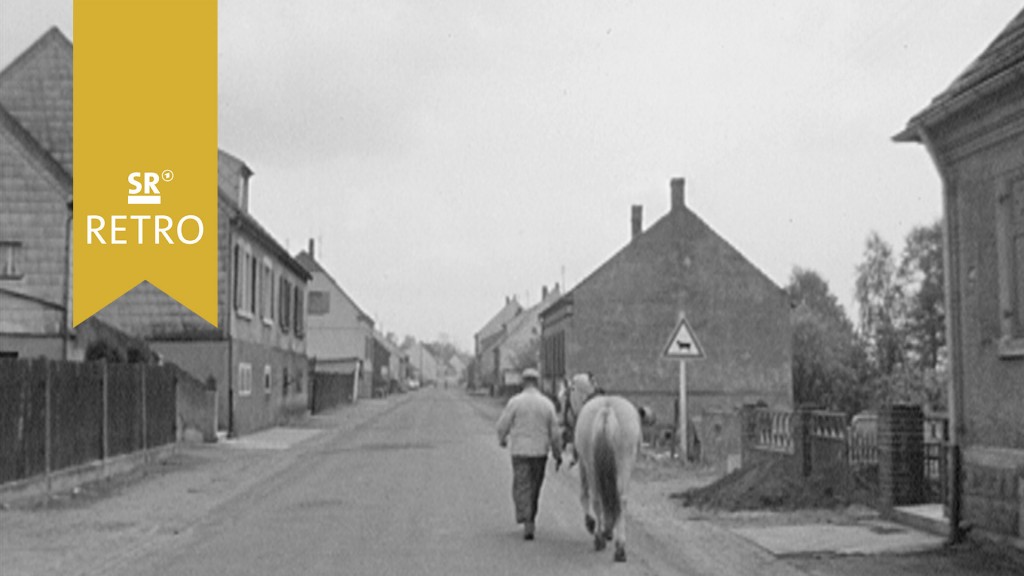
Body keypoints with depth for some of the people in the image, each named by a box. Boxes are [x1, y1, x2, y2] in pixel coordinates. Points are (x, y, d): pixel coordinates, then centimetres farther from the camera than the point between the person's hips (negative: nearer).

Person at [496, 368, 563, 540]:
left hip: (520, 451, -2)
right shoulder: (547, 404, -2)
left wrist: (502, 440, 19)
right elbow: (555, 432, -1)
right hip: (540, 452, 2)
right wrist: (558, 455, 9)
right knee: (534, 488, 18)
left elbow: (502, 426, -3)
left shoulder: (515, 401, -9)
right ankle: (529, 519, 29)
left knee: (522, 488, -1)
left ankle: (527, 524, -18)